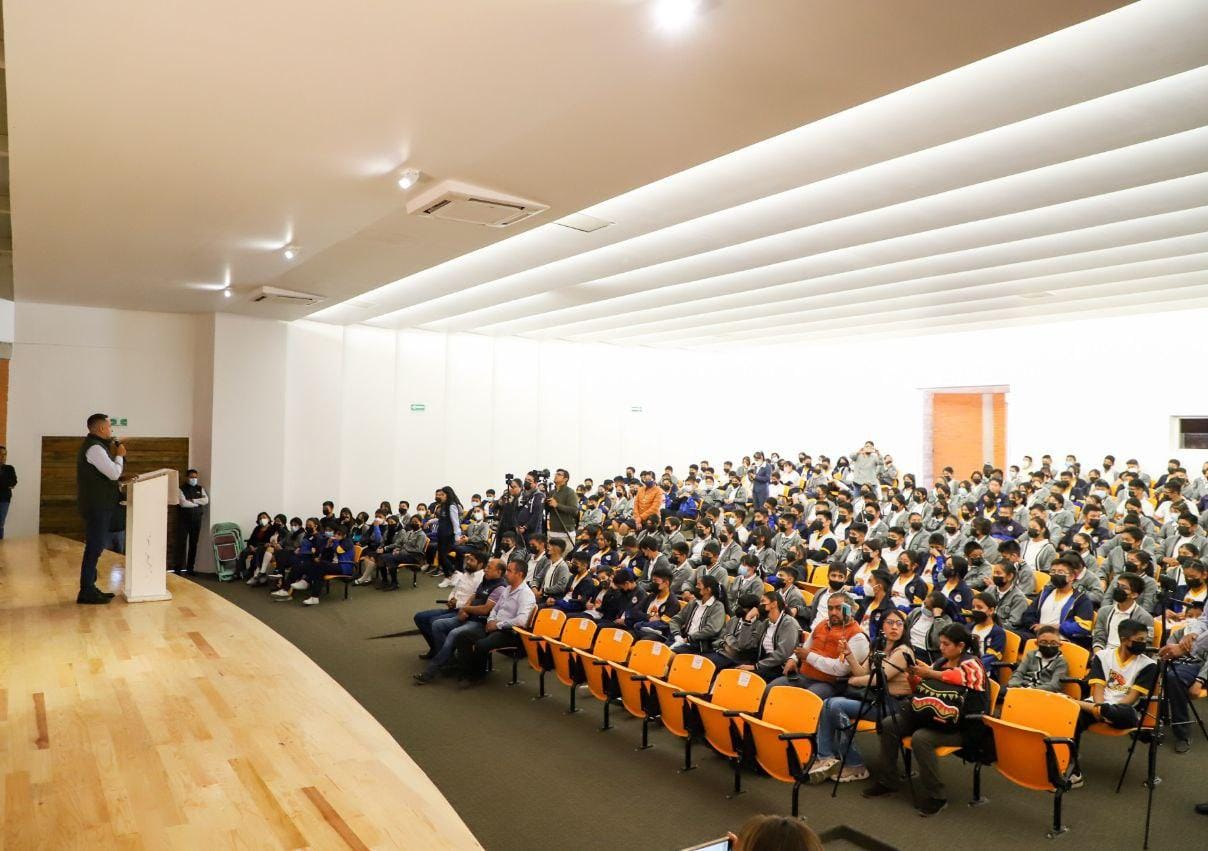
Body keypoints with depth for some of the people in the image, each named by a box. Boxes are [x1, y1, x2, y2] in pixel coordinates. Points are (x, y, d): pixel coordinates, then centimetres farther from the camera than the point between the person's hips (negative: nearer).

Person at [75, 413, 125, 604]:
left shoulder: (95, 445, 16)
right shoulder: (94, 447, -16)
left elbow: (107, 471, 17)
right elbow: (114, 474, -20)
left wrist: (115, 455, 8)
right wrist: (119, 455, -5)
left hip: (99, 504, 11)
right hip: (97, 505, -11)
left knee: (95, 547, 15)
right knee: (94, 548, -7)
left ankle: (90, 587, 23)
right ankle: (86, 592, -3)